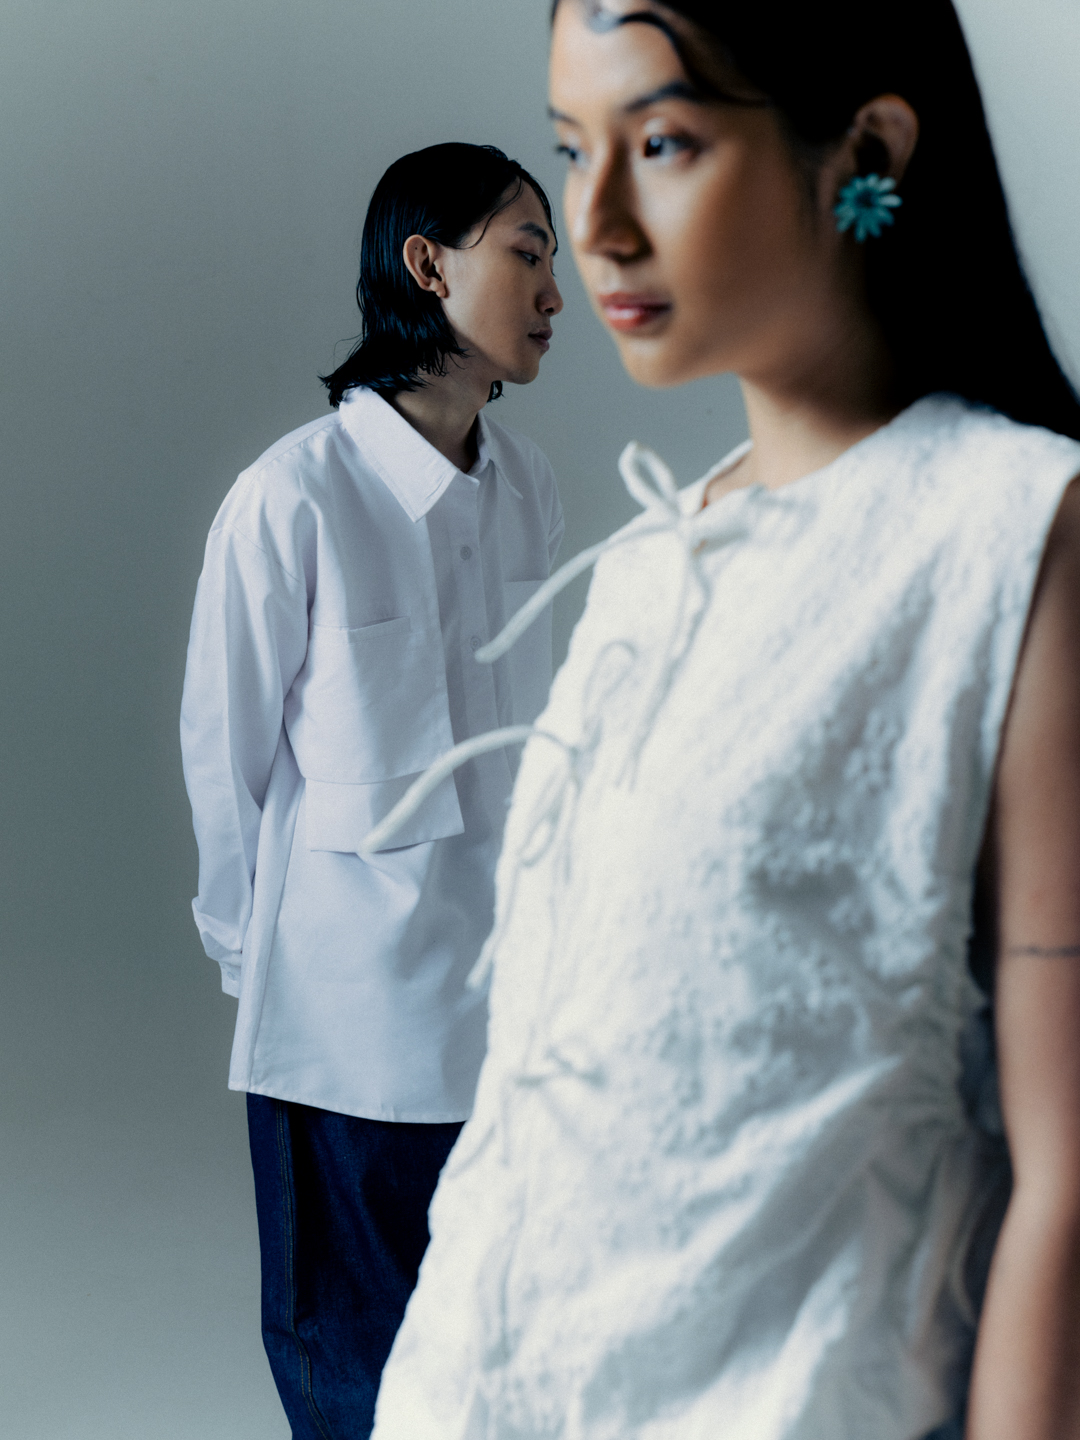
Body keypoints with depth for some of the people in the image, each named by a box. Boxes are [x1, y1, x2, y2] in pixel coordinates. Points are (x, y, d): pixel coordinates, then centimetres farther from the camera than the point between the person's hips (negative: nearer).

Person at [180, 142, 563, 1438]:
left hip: (507, 966, 5)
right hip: (351, 995, -5)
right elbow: (224, 748, -6)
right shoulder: (294, 496, -16)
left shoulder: (527, 484, 0)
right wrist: (245, 947, 5)